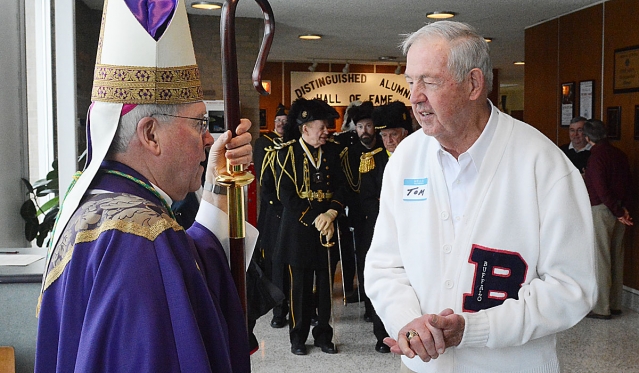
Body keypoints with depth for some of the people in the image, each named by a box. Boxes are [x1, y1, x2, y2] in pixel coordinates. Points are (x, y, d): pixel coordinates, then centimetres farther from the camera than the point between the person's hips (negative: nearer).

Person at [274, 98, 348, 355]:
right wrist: (314, 219, -15)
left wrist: (331, 213, -11)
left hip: (327, 226, 4)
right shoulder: (288, 152, -5)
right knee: (300, 283, 5)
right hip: (299, 228, -3)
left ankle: (324, 334, 21)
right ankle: (298, 336, 19)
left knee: (325, 283, 8)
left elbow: (341, 187, 7)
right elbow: (286, 194, -10)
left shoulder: (332, 151, 8)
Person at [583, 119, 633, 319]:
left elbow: (601, 189, -18)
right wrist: (624, 208, 3)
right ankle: (615, 304, 22)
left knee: (600, 258, -2)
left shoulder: (596, 156, -14)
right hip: (617, 210, 8)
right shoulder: (619, 154, 9)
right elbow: (628, 184, 9)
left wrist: (618, 212, -11)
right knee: (616, 257, 13)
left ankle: (601, 308, 3)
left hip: (601, 210, -8)